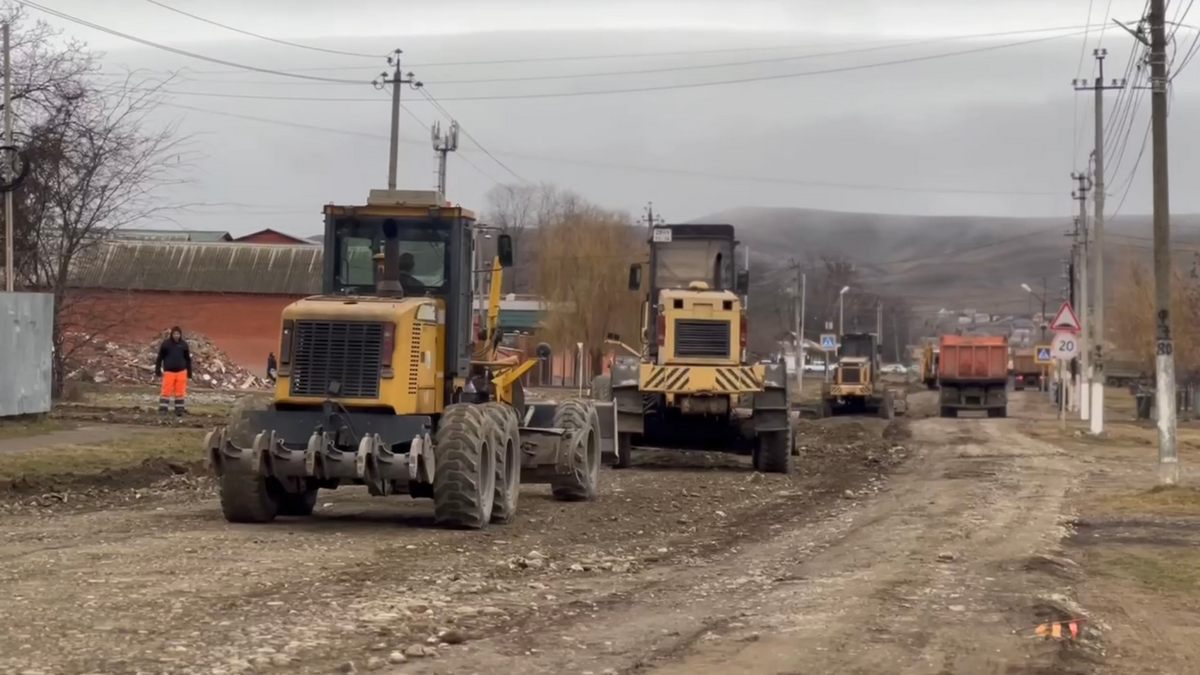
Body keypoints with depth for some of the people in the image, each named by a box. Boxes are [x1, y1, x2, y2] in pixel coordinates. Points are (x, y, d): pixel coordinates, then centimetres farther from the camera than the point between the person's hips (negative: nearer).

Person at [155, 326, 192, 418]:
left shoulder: (184, 344, 4)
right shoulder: (166, 344, -2)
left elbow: (188, 359, 12)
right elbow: (160, 357, 2)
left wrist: (189, 372, 12)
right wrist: (157, 370, -1)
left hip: (181, 371, 2)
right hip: (169, 371, -2)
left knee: (180, 391, 4)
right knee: (166, 391, -4)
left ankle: (180, 410, 11)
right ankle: (163, 409, 3)